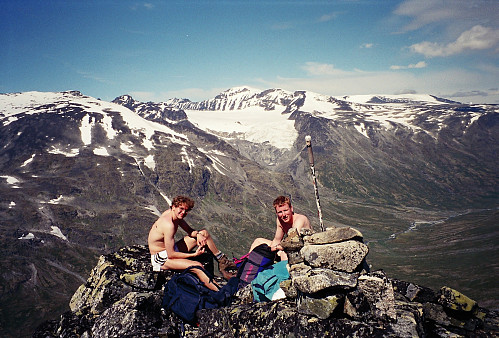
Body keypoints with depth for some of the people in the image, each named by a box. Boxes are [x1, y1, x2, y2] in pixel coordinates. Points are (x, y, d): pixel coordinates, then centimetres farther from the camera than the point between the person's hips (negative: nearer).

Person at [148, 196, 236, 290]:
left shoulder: (176, 214, -2)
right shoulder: (169, 224, -30)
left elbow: (190, 231, 11)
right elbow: (171, 255, -30)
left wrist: (197, 234, -13)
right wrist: (194, 254, -24)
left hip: (170, 250, 10)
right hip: (161, 259, -10)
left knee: (204, 233, 7)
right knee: (197, 266, -32)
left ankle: (222, 262, 14)